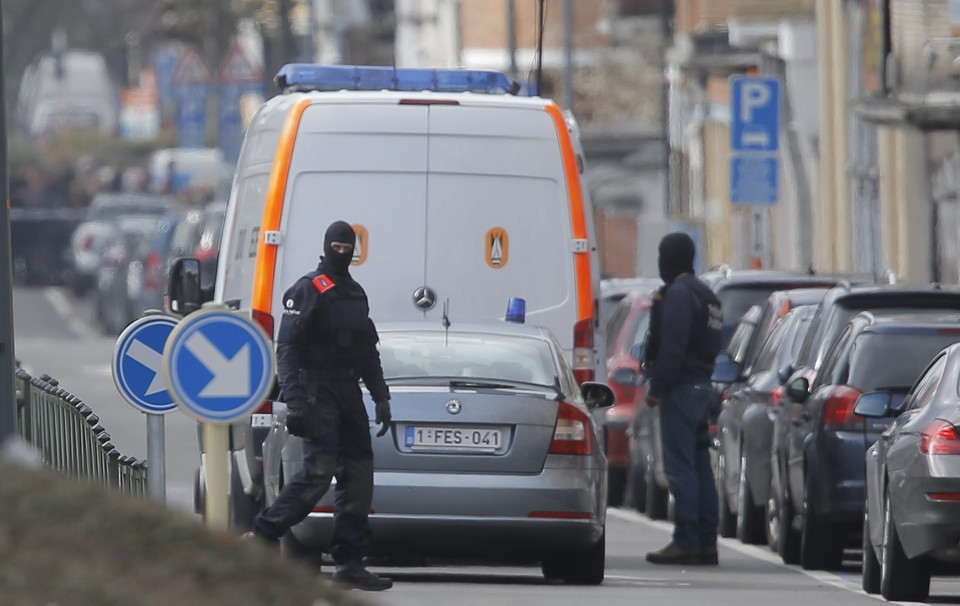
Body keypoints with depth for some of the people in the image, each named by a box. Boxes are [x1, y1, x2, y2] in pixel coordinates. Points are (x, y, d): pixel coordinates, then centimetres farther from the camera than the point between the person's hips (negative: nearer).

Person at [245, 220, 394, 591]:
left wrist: (381, 397, 20)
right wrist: (294, 398, -22)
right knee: (319, 469, -18)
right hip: (317, 390, -8)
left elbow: (368, 353, 28)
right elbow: (287, 347, -12)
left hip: (348, 391, 8)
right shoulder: (309, 290, -4)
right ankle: (262, 538, -14)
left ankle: (349, 563, 4)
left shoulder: (355, 295, 21)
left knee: (359, 473, 2)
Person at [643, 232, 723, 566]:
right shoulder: (705, 294, 19)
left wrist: (657, 387, -18)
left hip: (681, 388, -10)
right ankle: (706, 543, 10)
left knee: (680, 467, -10)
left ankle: (687, 541, -13)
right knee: (700, 466, 10)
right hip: (702, 386, 10)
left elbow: (672, 347, -20)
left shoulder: (678, 294, -12)